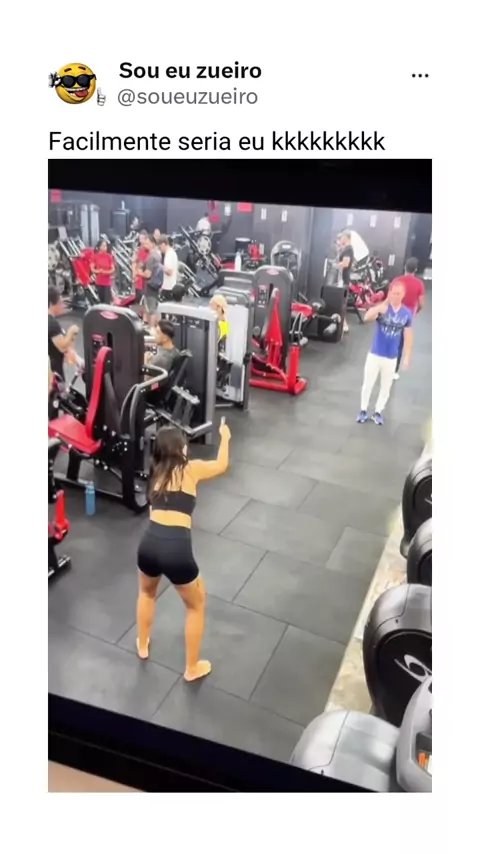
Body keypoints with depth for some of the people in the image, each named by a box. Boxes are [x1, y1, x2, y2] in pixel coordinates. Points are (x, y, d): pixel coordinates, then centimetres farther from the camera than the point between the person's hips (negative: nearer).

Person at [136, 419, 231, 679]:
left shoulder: (156, 472, 17)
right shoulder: (192, 469, 6)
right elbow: (221, 465, 24)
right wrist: (225, 437, 42)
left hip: (149, 545, 4)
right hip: (176, 550, -4)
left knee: (147, 592, 38)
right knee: (196, 605, 24)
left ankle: (142, 646, 53)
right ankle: (192, 668, 35)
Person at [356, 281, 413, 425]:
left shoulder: (407, 313, -5)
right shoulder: (381, 308, -14)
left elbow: (408, 335, 5)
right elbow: (367, 317, -35)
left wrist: (407, 356, 5)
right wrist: (382, 306, -53)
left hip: (391, 358, 2)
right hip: (375, 354, -2)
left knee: (386, 387, 14)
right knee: (368, 384, 11)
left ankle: (378, 412, 33)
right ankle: (363, 410, 30)